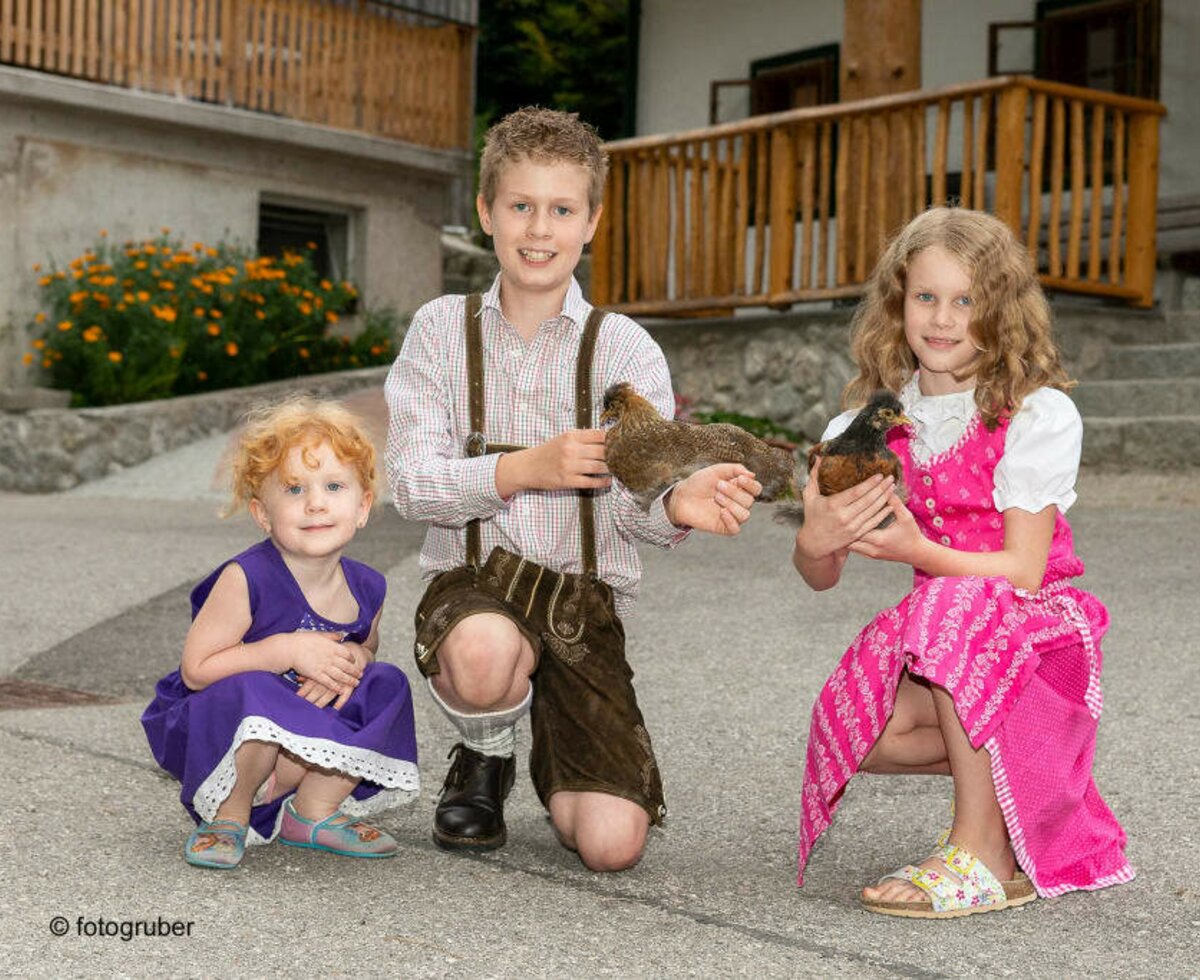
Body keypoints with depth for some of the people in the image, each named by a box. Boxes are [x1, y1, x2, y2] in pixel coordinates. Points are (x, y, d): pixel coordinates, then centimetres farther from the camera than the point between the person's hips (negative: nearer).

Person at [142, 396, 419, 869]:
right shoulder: (246, 580, -24)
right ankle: (227, 816, -7)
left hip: (299, 743, 5)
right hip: (212, 731, -5)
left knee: (386, 686, -13)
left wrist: (354, 661, -11)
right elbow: (196, 668, -21)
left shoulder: (367, 589, -6)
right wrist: (287, 650, -29)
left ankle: (316, 808, 4)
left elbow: (366, 645, 16)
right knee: (250, 692, -37)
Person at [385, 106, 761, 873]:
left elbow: (633, 502, -8)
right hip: (474, 583, 0)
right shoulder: (442, 329, 2)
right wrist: (527, 468, -23)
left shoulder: (623, 347, 1)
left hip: (586, 596, 0)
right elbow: (413, 483, -6)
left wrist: (679, 506, -32)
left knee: (613, 843, -13)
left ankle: (553, 759, 25)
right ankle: (485, 761, -1)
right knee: (485, 651, -39)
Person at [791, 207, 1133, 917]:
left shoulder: (1038, 414, -12)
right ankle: (992, 774, 8)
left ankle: (986, 856, -27)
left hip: (1037, 636, -5)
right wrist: (815, 540, -26)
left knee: (959, 608, -37)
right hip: (942, 648, 5)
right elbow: (821, 577, -1)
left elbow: (1022, 571, -17)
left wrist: (917, 551, -32)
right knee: (849, 733, -23)